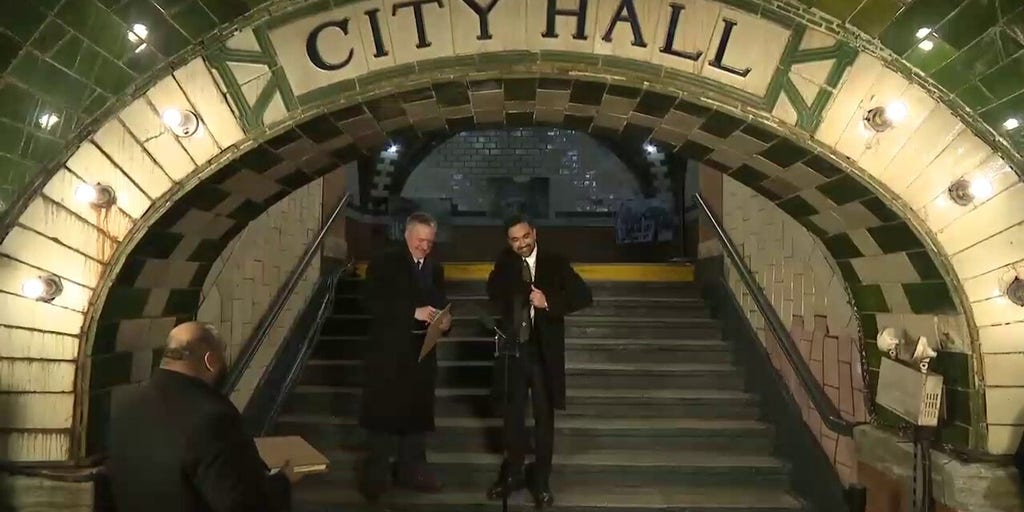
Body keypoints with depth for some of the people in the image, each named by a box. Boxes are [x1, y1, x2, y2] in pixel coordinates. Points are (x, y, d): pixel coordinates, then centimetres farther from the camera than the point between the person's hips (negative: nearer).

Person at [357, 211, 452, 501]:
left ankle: (412, 469, 23)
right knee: (383, 411, 2)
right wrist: (413, 312, -23)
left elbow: (440, 305, 15)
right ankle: (376, 474, 12)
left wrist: (445, 321, -9)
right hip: (388, 352, -5)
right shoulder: (384, 263, -4)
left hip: (422, 353, 5)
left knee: (418, 411, 11)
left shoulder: (435, 269, 13)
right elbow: (373, 303, -15)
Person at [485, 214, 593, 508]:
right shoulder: (504, 264, 4)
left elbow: (584, 296, -10)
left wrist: (549, 302, -23)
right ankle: (513, 474, 27)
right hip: (513, 348, 2)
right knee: (513, 415, 11)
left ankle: (541, 480, 19)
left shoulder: (555, 263, -5)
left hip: (544, 351, -2)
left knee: (544, 416, 7)